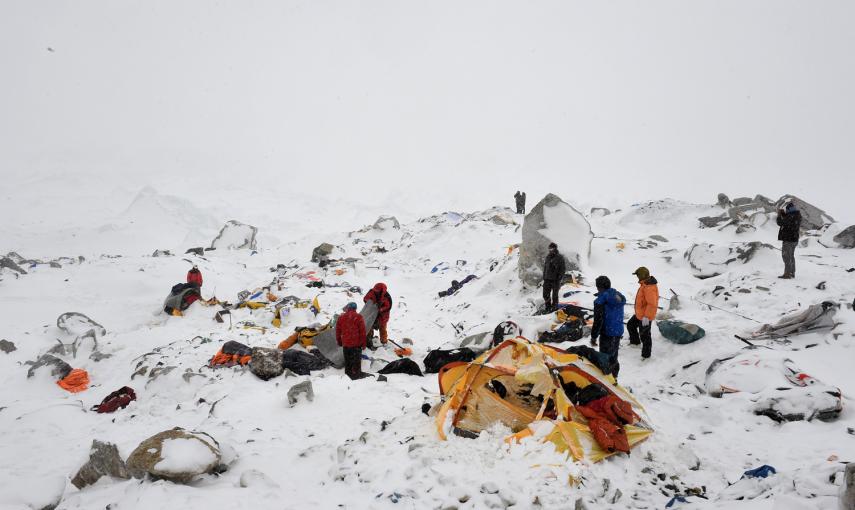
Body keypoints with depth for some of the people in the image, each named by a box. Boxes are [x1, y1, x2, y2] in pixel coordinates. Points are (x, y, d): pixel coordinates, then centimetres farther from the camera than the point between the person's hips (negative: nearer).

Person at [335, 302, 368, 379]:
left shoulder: (341, 317, 2)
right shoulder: (358, 317, -10)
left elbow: (338, 330, 9)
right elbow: (362, 331, -10)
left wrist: (339, 341, 21)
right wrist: (363, 343, -2)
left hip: (345, 343, 3)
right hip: (356, 343, -3)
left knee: (347, 359, 15)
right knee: (356, 359, 5)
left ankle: (348, 373, 22)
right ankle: (357, 373, 6)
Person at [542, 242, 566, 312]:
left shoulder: (560, 257, -4)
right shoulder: (548, 257, 12)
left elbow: (563, 269, -6)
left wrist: (559, 278, -13)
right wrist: (544, 277, 12)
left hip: (555, 280, -5)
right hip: (547, 279, 5)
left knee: (554, 295, 3)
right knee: (546, 294, 6)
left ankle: (554, 307, 13)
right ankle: (547, 306, 20)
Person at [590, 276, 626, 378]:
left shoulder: (601, 299, -17)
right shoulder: (619, 296, 8)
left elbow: (598, 320, -19)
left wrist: (593, 337, -12)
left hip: (607, 333, -8)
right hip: (619, 332, 8)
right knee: (614, 357, 21)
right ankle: (614, 377, 33)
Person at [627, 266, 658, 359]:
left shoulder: (649, 287, -29)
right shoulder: (645, 283, 4)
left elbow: (652, 304, -32)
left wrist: (646, 317, -31)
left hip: (645, 317, -10)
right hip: (639, 314, 10)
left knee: (644, 335, 2)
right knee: (630, 325, 26)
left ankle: (646, 355, 16)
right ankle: (634, 342, 45)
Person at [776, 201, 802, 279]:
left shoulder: (791, 216, -23)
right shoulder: (797, 215, 7)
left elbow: (780, 223, -20)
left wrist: (779, 215, -6)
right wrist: (782, 213, 13)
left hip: (788, 239, -10)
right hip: (794, 238, 10)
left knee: (786, 256, -5)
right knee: (791, 256, 17)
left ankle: (787, 274, -5)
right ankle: (792, 273, 23)